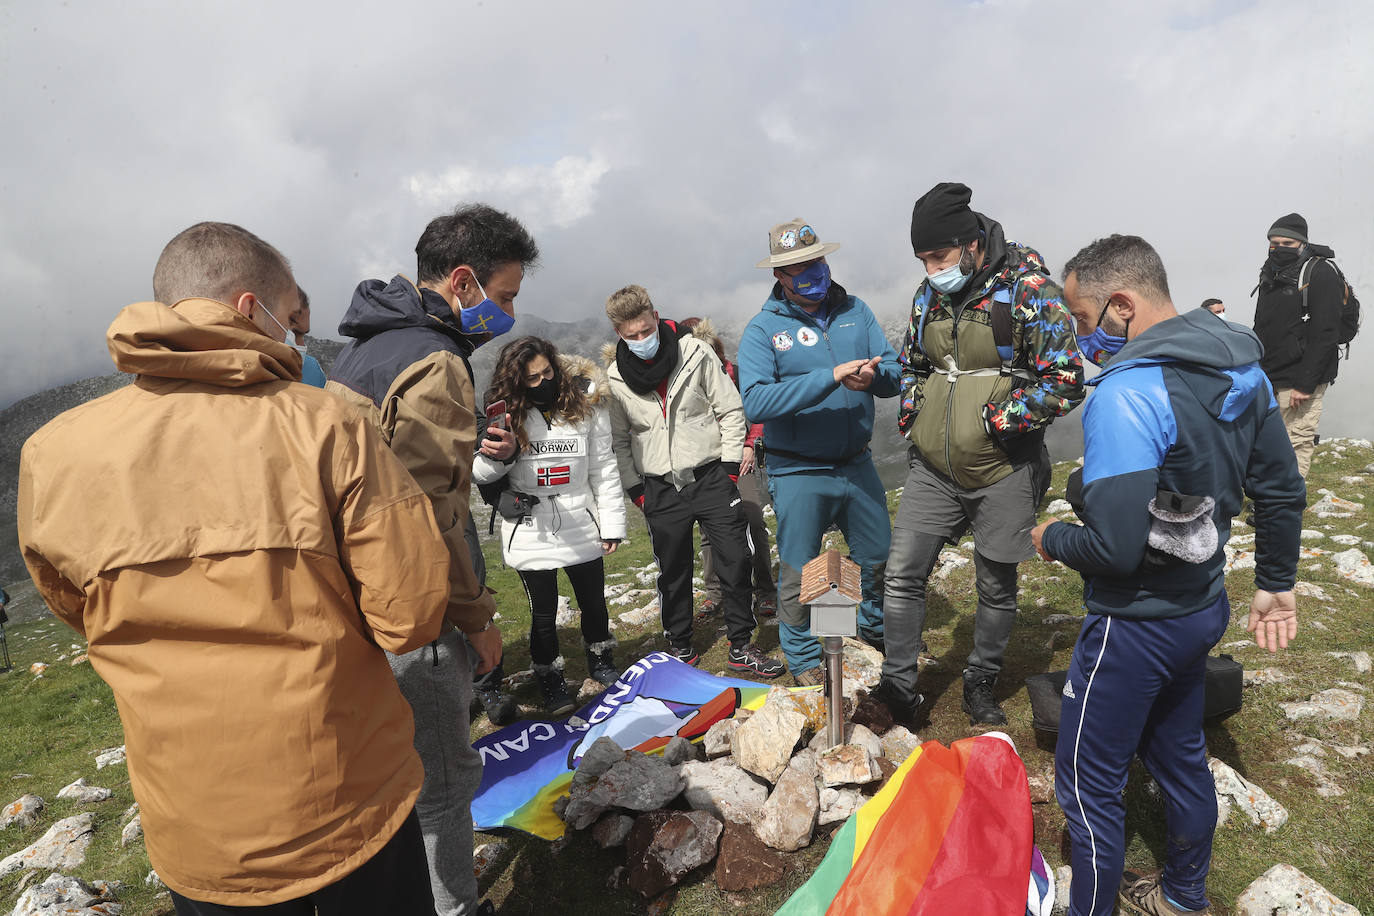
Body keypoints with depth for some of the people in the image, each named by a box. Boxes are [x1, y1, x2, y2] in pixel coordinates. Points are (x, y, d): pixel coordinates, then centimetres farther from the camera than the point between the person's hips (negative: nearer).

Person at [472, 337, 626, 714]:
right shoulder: (505, 413, -7)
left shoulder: (586, 403, -5)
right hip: (531, 534, -1)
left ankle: (600, 659, 43)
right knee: (544, 612, 9)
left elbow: (604, 468, 1)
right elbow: (481, 474, -8)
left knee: (594, 602, 17)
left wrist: (612, 524, 1)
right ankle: (550, 677, 33)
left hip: (582, 529, 2)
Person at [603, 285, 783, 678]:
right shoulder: (615, 379, -2)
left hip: (710, 476, 0)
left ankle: (741, 646, 16)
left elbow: (730, 410, 1)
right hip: (660, 487, 1)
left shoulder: (695, 352, -6)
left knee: (736, 560, 0)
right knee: (673, 572, 9)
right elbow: (618, 439, 8)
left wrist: (730, 465, -4)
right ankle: (681, 649, 27)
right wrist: (634, 488, 3)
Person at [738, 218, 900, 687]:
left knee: (878, 556, 20)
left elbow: (895, 374, 0)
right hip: (799, 475, -4)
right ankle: (804, 659, 30)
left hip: (857, 464, 5)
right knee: (798, 574, 7)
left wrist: (872, 375, -24)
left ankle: (875, 626, 49)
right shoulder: (763, 329, -10)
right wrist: (830, 377, -30)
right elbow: (755, 402, -25)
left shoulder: (855, 311, 3)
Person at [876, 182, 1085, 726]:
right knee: (902, 575, 2)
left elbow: (1065, 382, -13)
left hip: (1002, 473, -4)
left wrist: (993, 420, -18)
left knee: (997, 588, 11)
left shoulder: (1028, 289, -12)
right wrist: (911, 420, 6)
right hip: (932, 470, 4)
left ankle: (981, 687, 33)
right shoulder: (928, 294, 5)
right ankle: (898, 688, 18)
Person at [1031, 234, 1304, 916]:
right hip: (1203, 605, 10)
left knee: (1088, 784, 9)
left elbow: (1115, 548, -31)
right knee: (1180, 757, 27)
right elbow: (1282, 491, 10)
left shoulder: (1127, 393, -28)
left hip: (1138, 624, -9)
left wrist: (1051, 539, -10)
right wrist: (1275, 584, 20)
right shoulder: (1242, 367, 1)